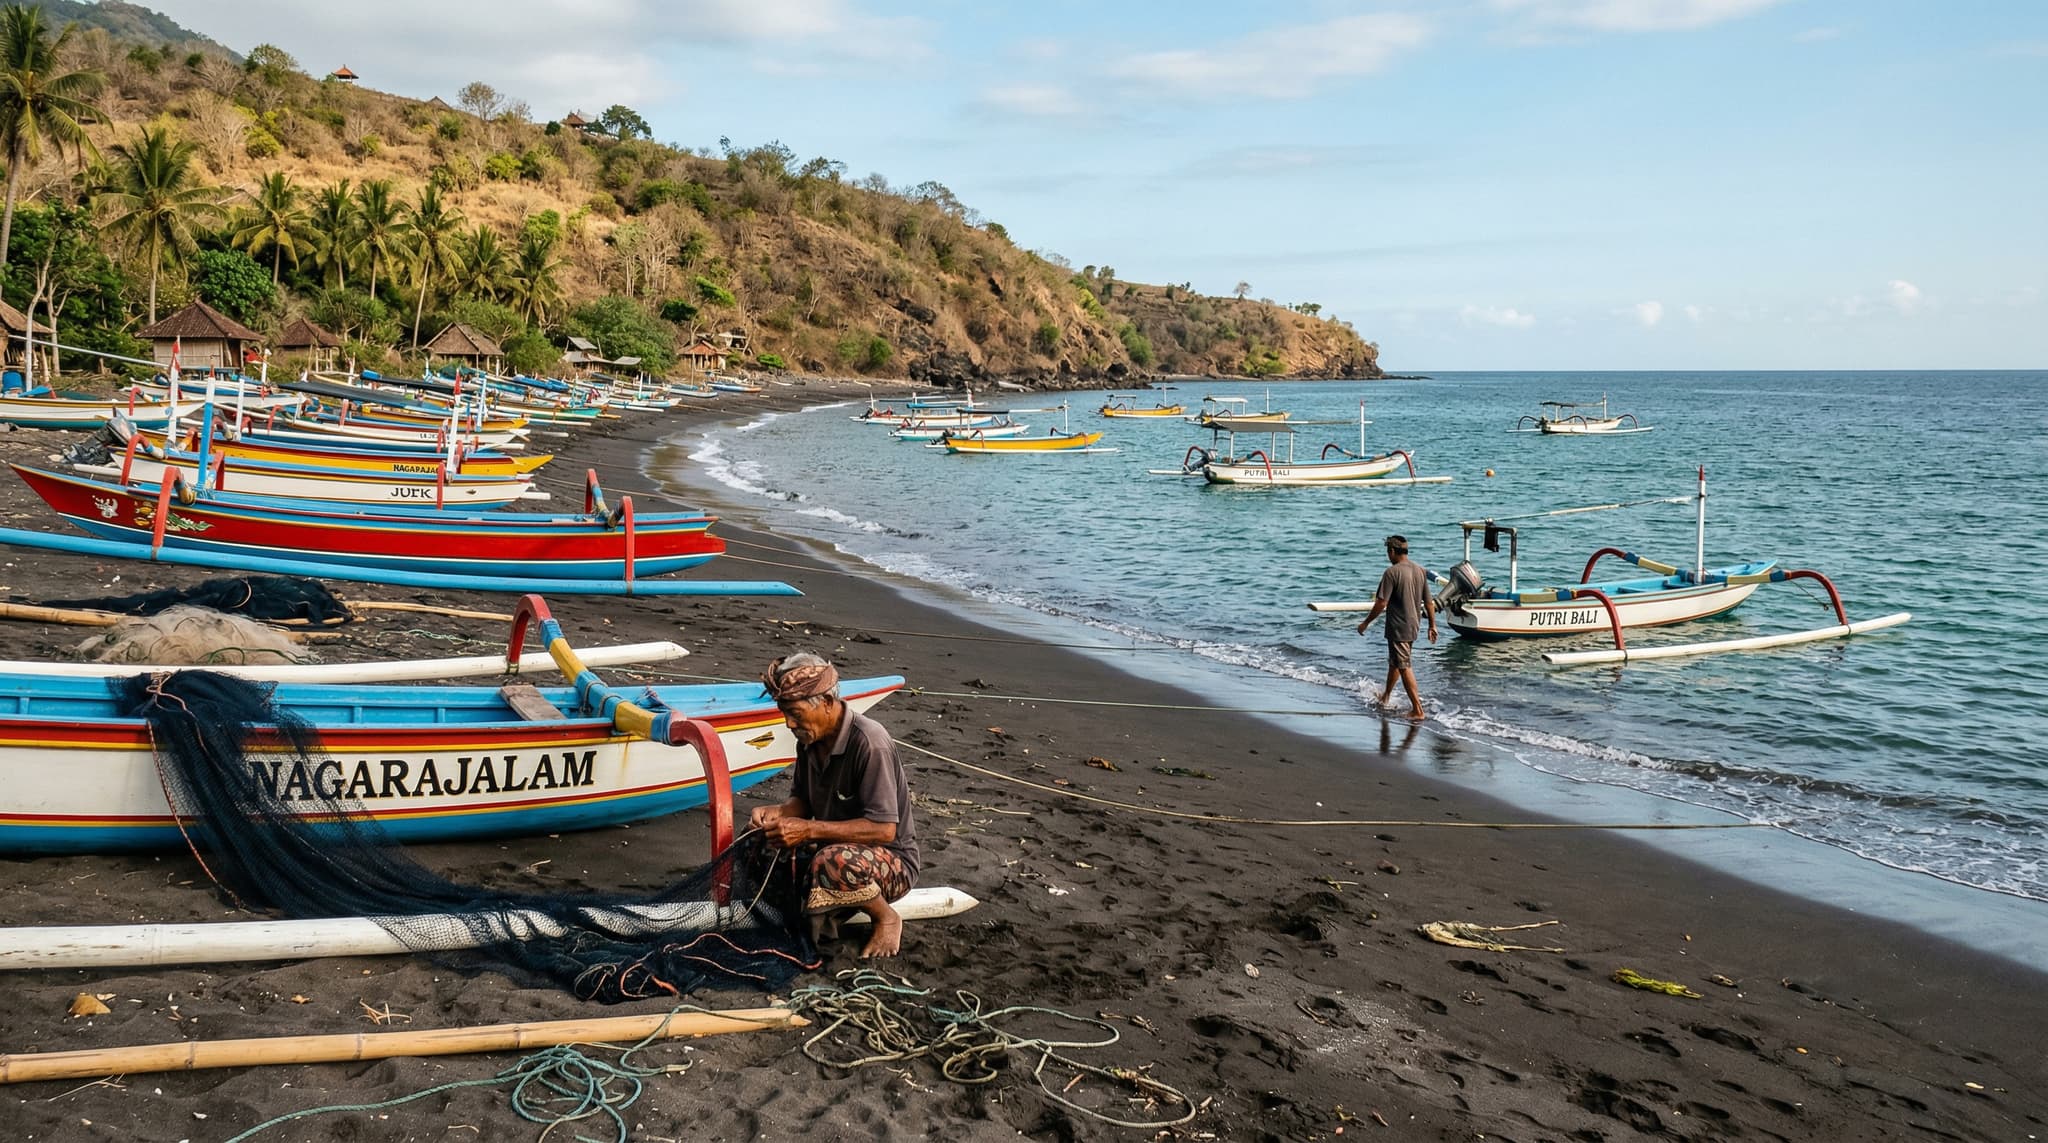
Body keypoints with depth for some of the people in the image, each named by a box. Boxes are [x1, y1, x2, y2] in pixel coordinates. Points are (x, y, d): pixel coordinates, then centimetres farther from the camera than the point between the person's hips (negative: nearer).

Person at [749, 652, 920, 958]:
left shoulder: (869, 743, -27)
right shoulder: (810, 738, -1)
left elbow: (884, 829, -29)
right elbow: (802, 801, 11)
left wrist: (809, 829, -32)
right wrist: (777, 813, -13)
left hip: (893, 861, -7)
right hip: (834, 846, 8)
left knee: (835, 861, -39)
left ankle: (886, 918, -8)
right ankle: (827, 908, 5)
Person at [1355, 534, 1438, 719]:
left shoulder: (1392, 572, -17)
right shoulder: (1420, 571, 5)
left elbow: (1381, 603, -19)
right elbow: (1429, 602, 9)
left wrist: (1366, 623, -9)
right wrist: (1432, 625, 18)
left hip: (1398, 628, -8)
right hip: (1413, 626, 8)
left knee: (1404, 667, -4)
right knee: (1394, 662, 25)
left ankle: (1417, 709, -6)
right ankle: (1385, 697, 42)